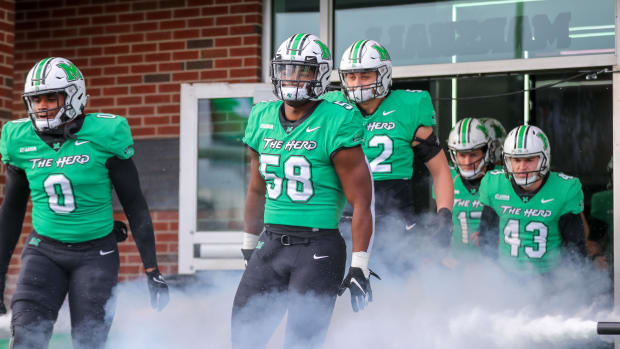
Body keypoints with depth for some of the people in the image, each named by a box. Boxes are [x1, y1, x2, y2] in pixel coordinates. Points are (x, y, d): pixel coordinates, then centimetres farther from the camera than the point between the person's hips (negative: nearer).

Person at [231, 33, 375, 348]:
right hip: (271, 244, 6)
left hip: (317, 250, -6)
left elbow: (361, 201, -11)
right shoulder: (262, 119, 9)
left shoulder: (336, 124, -10)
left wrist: (360, 267, -13)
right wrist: (249, 248, 25)